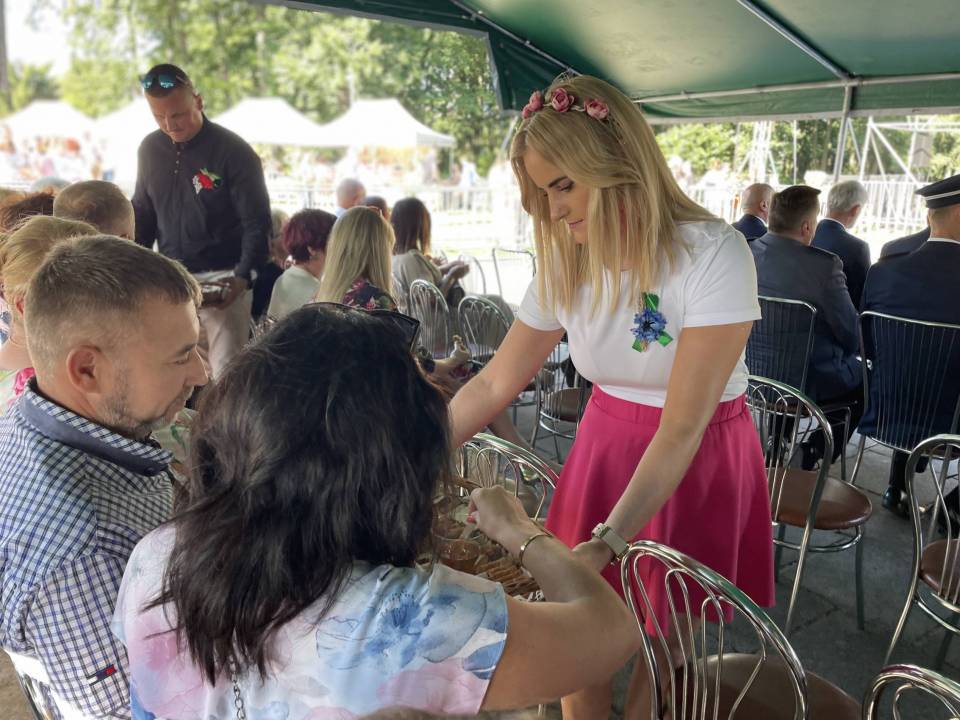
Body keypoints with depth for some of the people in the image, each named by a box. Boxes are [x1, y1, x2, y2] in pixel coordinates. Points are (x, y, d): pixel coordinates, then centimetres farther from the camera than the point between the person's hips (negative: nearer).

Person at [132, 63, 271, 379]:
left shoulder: (234, 151, -9)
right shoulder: (150, 148, 8)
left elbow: (257, 223, -9)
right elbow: (142, 214, 17)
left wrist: (243, 277, -22)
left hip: (222, 280, -5)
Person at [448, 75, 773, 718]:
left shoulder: (713, 254, -22)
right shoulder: (566, 262, -6)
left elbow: (682, 428, -25)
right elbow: (495, 383, -2)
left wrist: (607, 542, -31)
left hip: (697, 466, -4)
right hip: (603, 449, 4)